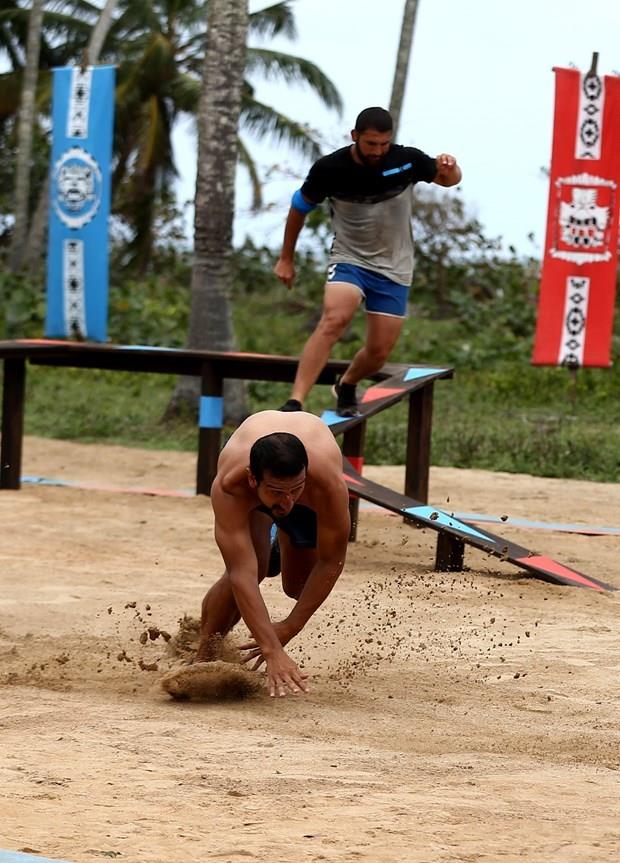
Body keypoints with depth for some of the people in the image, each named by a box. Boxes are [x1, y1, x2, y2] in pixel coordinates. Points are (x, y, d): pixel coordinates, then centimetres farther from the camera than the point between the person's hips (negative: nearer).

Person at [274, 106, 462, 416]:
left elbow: (448, 179, 8)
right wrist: (286, 258, 11)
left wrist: (450, 168, -17)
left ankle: (346, 385, 37)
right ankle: (295, 403, -36)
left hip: (393, 269, 2)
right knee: (334, 320, -31)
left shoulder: (407, 160, -10)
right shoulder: (329, 169, -13)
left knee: (379, 353, 1)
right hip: (348, 260, -2)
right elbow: (300, 207, 5)